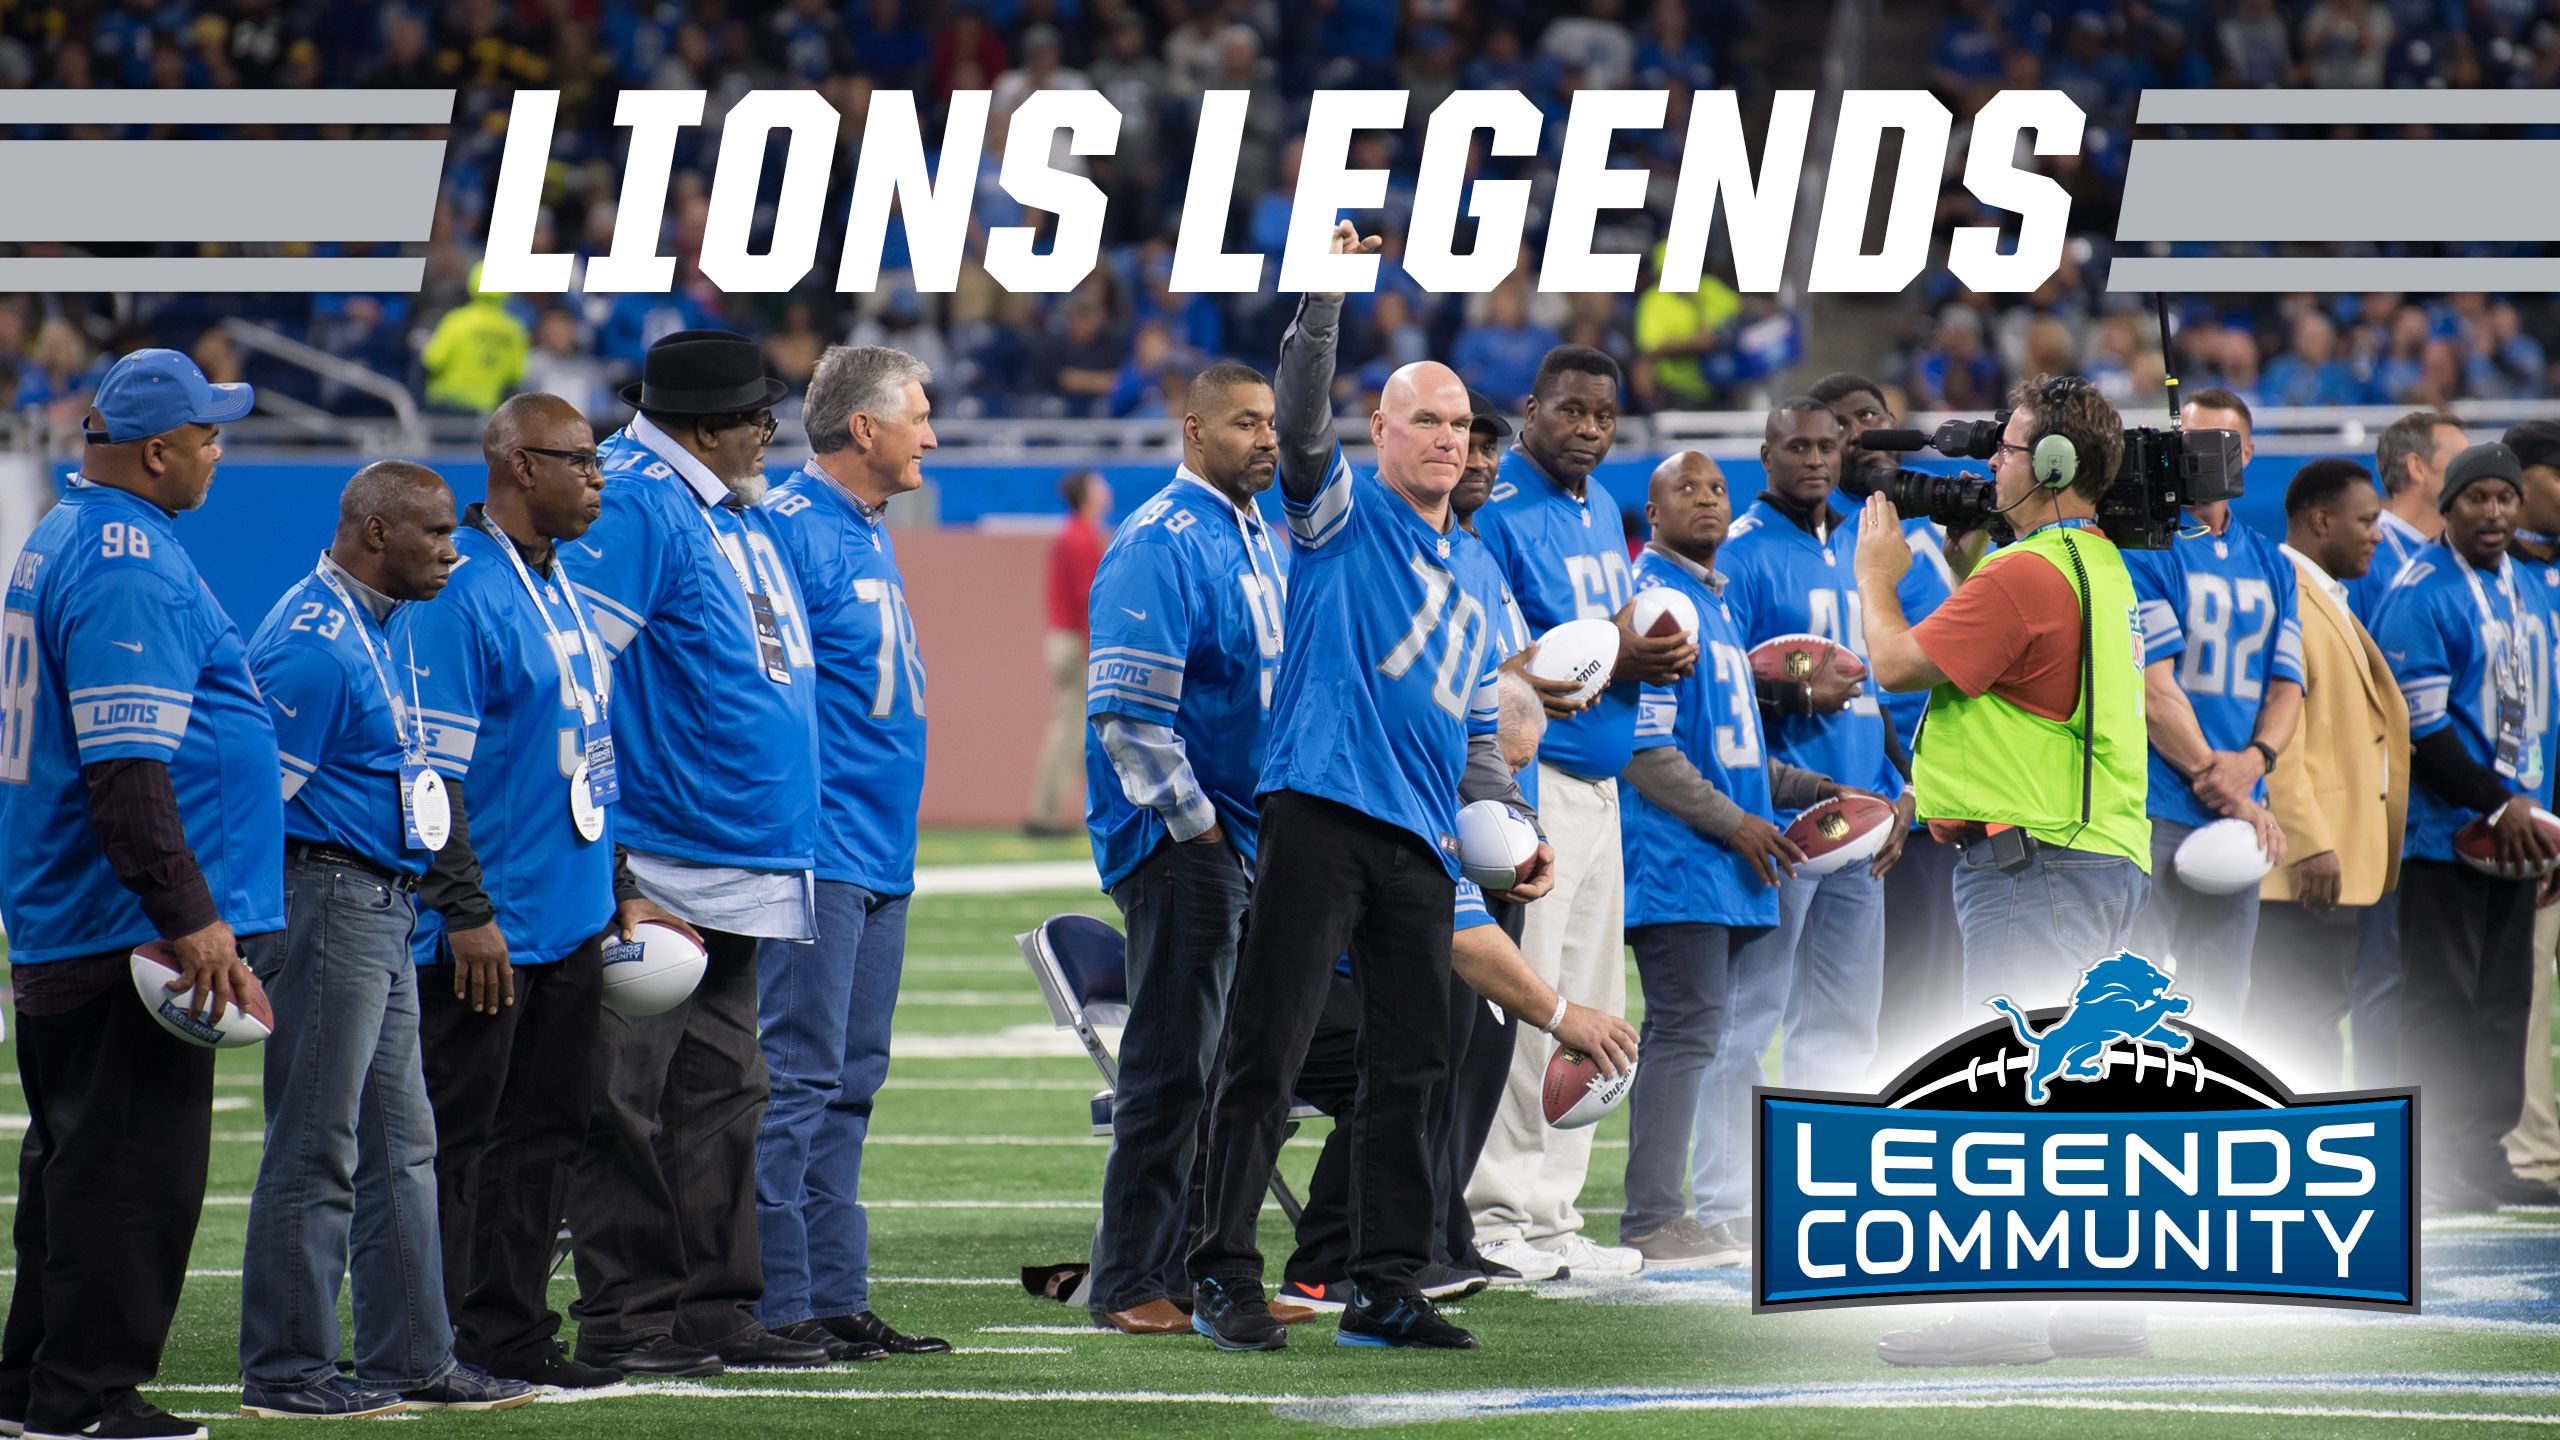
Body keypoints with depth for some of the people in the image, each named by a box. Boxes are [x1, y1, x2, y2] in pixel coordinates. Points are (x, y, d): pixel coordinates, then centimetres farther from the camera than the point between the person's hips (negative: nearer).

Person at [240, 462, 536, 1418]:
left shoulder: (384, 631, 15)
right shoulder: (312, 640, -17)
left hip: (384, 904, 10)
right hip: (328, 898, -10)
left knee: (400, 1146, 12)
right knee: (316, 1149, -6)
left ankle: (410, 1359, 17)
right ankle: (285, 1373, -2)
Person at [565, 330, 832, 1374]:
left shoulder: (737, 511, 17)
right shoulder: (633, 504, -13)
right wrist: (600, 858, -20)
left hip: (739, 869, 10)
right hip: (654, 869, -10)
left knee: (722, 1092, 11)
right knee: (627, 1097, -5)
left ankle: (715, 1309, 16)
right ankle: (623, 1318, -3)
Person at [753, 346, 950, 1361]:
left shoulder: (869, 534, 18)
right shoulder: (790, 532, -12)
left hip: (882, 859, 10)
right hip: (817, 853, -10)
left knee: (848, 1084, 10)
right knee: (798, 1077, -9)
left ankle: (836, 1297, 13)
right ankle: (779, 1306, -9)